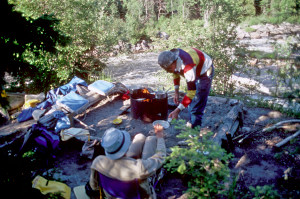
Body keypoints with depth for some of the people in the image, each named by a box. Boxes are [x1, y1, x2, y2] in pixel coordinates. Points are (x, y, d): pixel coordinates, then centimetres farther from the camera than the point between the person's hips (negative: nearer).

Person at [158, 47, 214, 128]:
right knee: (191, 100, 15)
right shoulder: (170, 58, -19)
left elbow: (192, 91, -42)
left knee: (198, 101, -14)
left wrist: (177, 110, -43)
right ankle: (191, 122, 30)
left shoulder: (187, 65, -44)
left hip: (204, 72, -8)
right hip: (194, 72, 8)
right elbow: (175, 73, 4)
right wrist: (176, 92, 2)